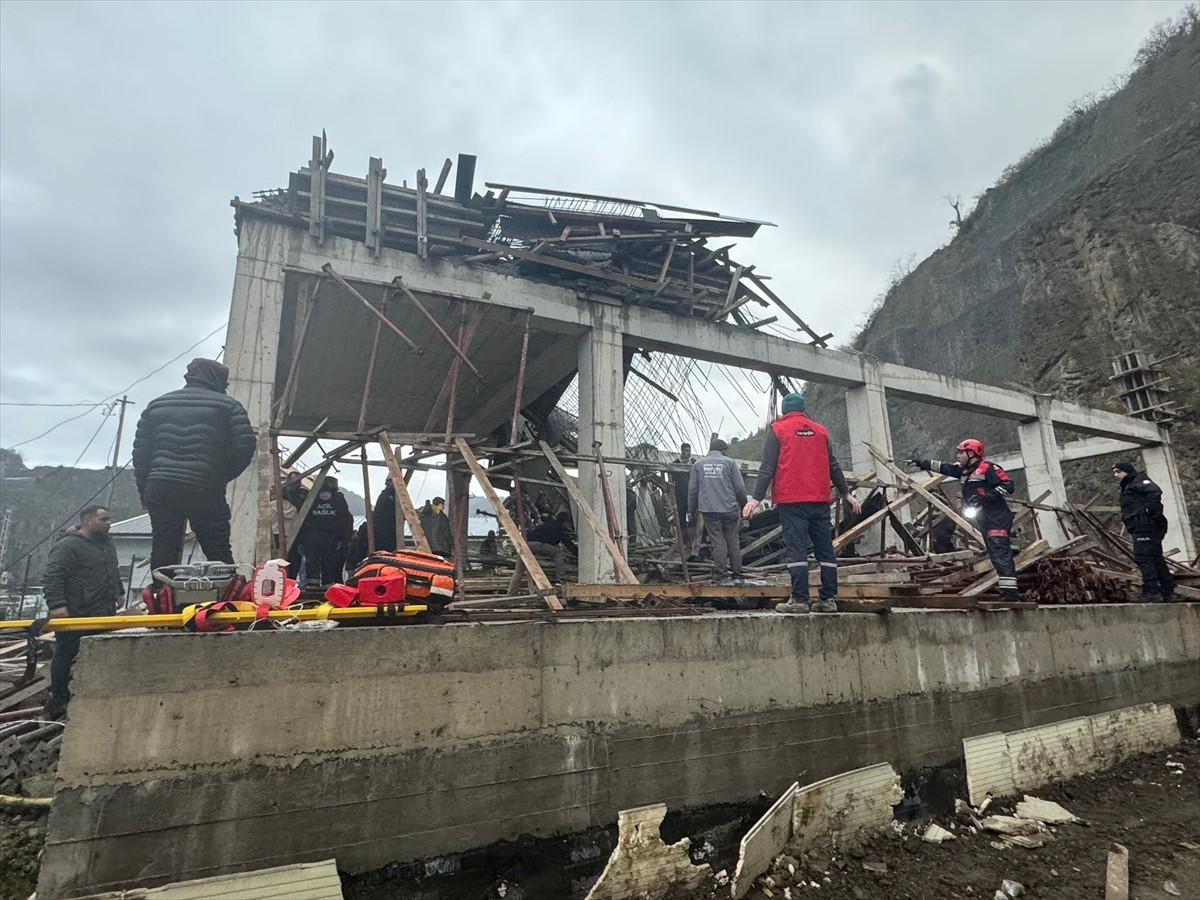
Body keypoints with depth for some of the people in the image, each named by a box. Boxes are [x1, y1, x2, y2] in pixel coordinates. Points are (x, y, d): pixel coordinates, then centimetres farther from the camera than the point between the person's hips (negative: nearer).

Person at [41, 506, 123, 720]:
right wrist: (56, 604, -26)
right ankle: (58, 701, 12)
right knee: (66, 656, 1)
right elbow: (51, 576, -19)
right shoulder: (67, 546, -12)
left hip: (104, 614, 8)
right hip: (75, 616, -8)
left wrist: (119, 591, 28)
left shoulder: (107, 544, 16)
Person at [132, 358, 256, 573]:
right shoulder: (229, 406, 4)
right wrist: (222, 476, 9)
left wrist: (145, 492, 18)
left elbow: (140, 451, 15)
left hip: (160, 490, 4)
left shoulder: (156, 405, 18)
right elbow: (244, 446, -6)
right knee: (219, 555, 1)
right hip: (205, 491, -4)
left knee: (162, 555, 11)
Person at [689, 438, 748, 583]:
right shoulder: (729, 462, 3)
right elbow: (740, 487, 1)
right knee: (733, 541, 8)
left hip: (709, 510, 1)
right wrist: (743, 505, 14)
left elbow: (692, 489, 8)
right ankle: (737, 575, 13)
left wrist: (691, 509, 17)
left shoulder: (698, 464, 8)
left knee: (717, 542, 1)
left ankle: (721, 575, -3)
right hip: (730, 509, 0)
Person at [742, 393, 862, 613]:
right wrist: (846, 493, 26)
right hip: (820, 500, 4)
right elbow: (833, 467, 17)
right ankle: (827, 599, 11)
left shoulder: (777, 429, 2)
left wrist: (756, 498, -9)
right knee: (825, 549, 9)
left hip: (791, 500, -4)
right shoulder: (820, 430, 14)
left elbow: (767, 467, -7)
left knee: (796, 549, -4)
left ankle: (799, 600, -6)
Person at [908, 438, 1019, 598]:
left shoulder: (988, 468, -9)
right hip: (984, 520, 9)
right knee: (995, 554, 6)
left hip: (997, 518, -9)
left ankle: (1010, 590, -20)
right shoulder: (963, 470, 17)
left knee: (1001, 552, -16)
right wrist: (921, 463, 22)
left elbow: (1008, 486, -14)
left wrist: (985, 497, -22)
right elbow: (942, 467, 24)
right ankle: (1005, 589, 7)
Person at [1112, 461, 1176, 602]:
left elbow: (1155, 491, -23)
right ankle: (1168, 592, 16)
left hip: (1145, 526, -10)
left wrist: (1150, 511, -22)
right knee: (1156, 559, 12)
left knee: (1143, 558, -12)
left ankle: (1152, 592, -13)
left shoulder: (1138, 481, -4)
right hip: (1142, 528, 10)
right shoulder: (1128, 486, 24)